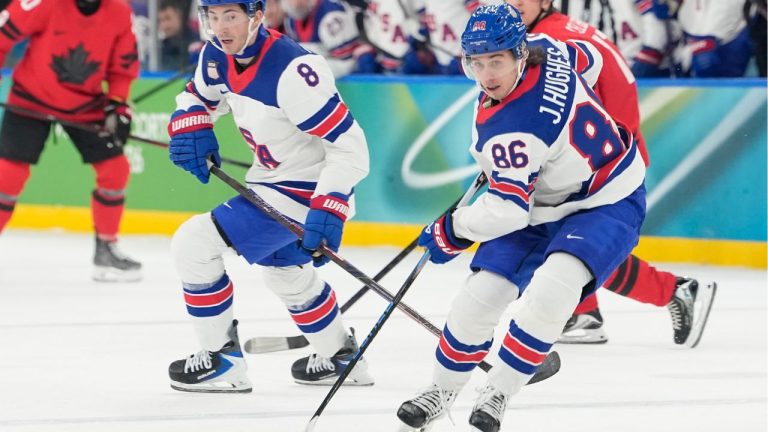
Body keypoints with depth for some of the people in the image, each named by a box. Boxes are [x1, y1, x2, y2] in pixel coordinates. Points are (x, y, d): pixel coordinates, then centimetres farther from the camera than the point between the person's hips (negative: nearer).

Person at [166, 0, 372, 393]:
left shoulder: (292, 72, -31)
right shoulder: (217, 56, -5)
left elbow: (349, 146, -30)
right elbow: (199, 96, 17)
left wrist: (328, 211, -38)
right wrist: (190, 129, -5)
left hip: (305, 190, -10)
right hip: (272, 178, 10)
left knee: (194, 244, -14)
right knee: (283, 271, 32)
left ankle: (223, 360, -1)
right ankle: (340, 357, 52)